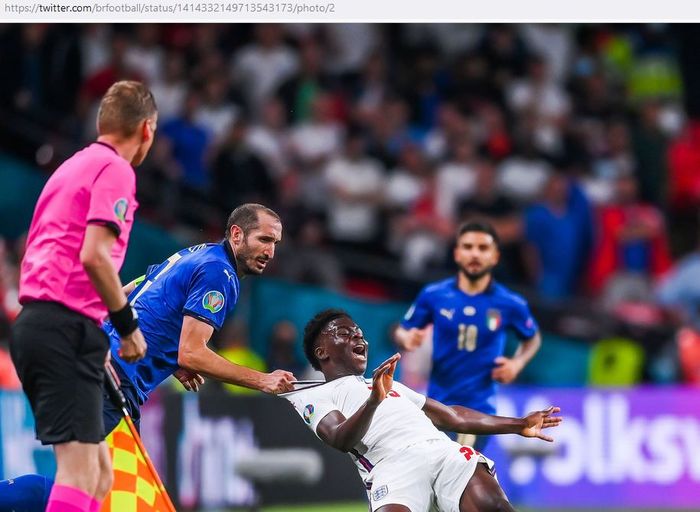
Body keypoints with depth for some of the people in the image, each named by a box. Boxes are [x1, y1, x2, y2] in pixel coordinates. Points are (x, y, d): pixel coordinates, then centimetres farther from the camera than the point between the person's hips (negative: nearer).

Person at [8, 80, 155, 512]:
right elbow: (93, 255, -17)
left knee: (100, 472, 10)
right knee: (81, 472, -15)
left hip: (35, 322, 9)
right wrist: (128, 324, -8)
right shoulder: (116, 170, -5)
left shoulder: (73, 167, 23)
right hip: (68, 327, -9)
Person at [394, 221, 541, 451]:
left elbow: (532, 338, 15)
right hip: (437, 405, 3)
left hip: (479, 408, -3)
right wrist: (406, 339, -15)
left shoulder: (511, 305, -4)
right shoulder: (434, 295, -2)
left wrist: (518, 363, -5)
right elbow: (401, 332, 9)